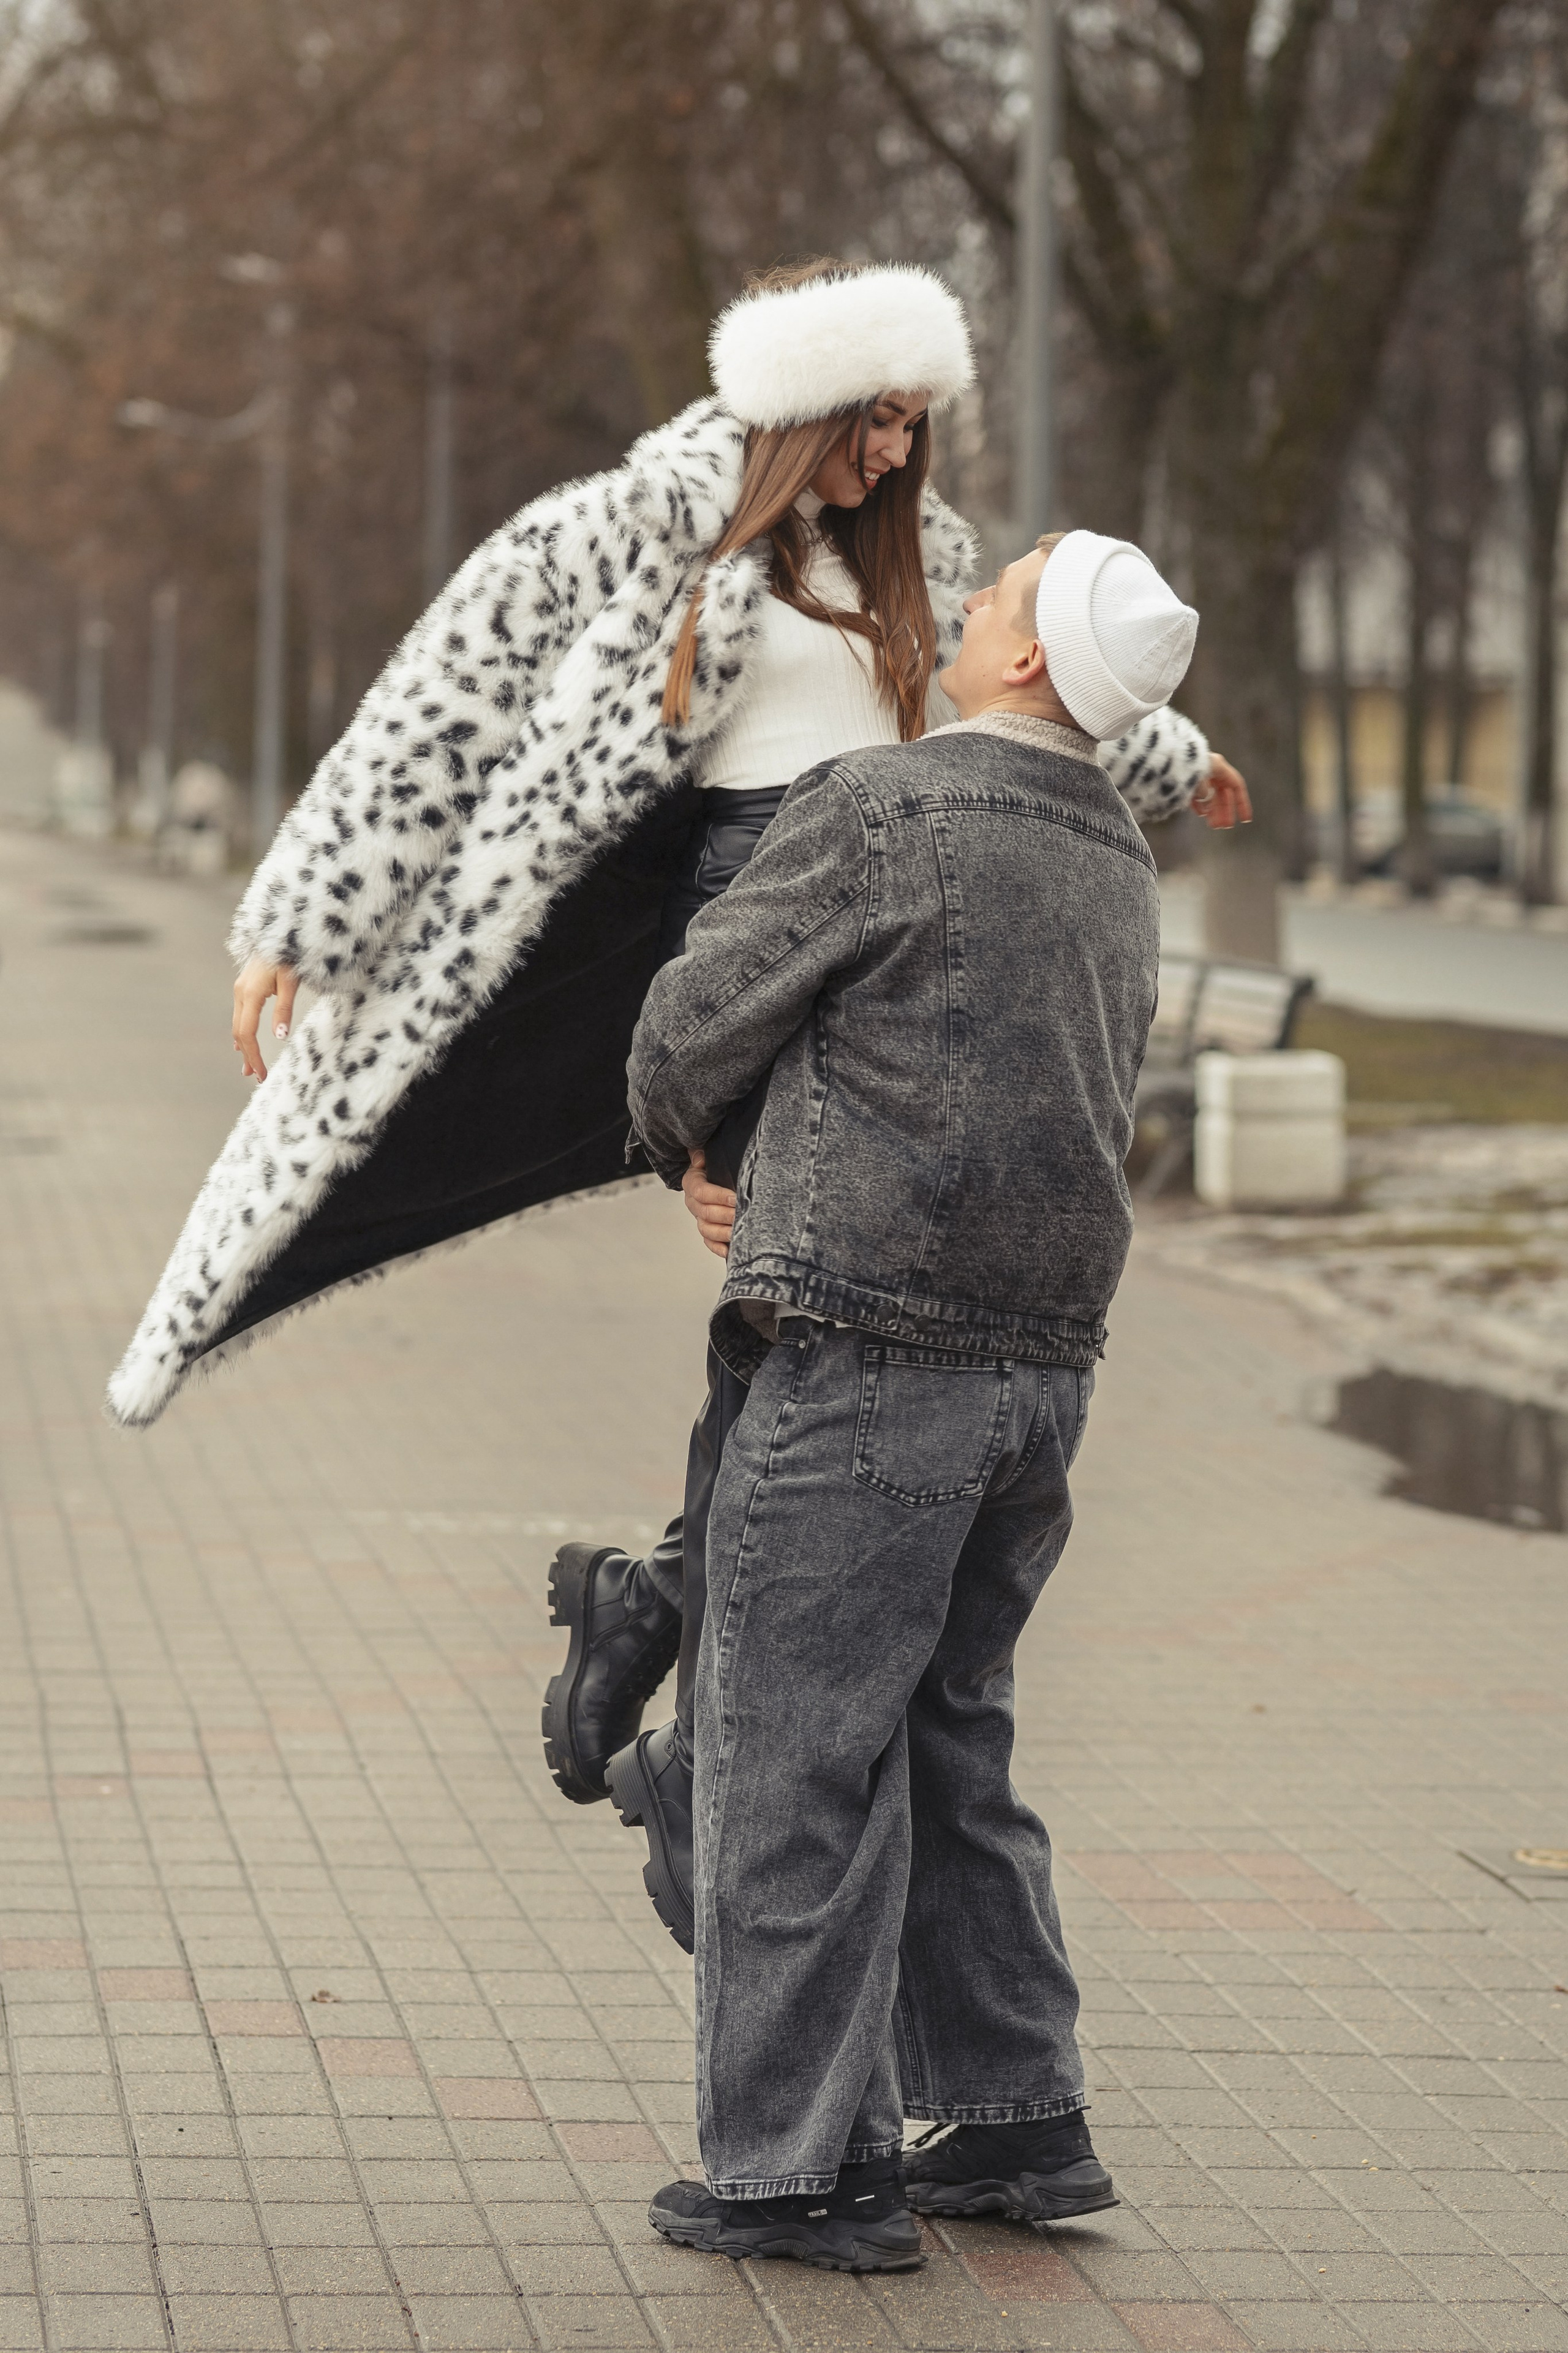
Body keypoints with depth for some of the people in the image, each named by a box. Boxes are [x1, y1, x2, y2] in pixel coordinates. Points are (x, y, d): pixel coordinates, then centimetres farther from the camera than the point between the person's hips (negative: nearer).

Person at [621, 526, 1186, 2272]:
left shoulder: (882, 810, -10)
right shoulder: (1117, 867, 15)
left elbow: (693, 1022, -6)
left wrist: (669, 1140, 18)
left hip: (872, 1358, -8)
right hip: (1044, 1357, 8)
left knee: (794, 1754, -1)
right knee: (945, 1739, 18)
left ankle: (801, 2163, 2)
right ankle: (1013, 2121, 20)